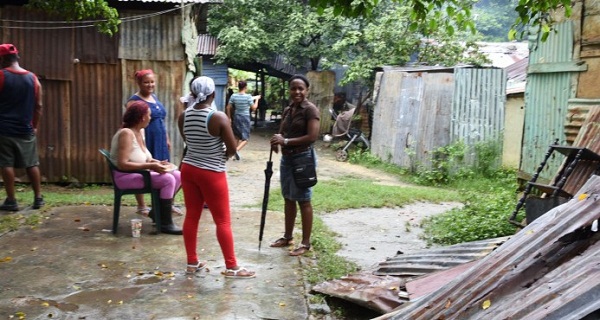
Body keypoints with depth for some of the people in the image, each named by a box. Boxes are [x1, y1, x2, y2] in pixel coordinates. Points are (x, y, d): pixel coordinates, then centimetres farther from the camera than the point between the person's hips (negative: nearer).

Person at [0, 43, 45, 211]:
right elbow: (38, 106, 7)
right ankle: (38, 198, 13)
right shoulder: (33, 78, 4)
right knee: (32, 164, 10)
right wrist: (35, 126, 15)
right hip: (26, 129, 3)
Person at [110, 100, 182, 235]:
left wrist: (156, 162, -3)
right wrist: (150, 166, -29)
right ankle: (165, 223, -17)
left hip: (139, 173, 9)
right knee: (168, 179, -25)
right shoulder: (126, 134, -20)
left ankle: (158, 212, 12)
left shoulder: (139, 132, 9)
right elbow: (122, 164, -27)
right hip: (125, 177, -9)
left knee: (177, 175, -1)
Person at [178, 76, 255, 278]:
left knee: (191, 216, 13)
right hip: (212, 173, -6)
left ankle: (192, 263, 22)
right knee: (223, 220, 2)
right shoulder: (219, 118, -19)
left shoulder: (183, 116, -1)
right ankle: (231, 267, 9)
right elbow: (232, 148, -13)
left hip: (188, 169, 6)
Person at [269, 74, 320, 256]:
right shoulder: (287, 110, 12)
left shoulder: (311, 110, -12)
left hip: (303, 158, -8)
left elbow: (312, 137, -20)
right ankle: (288, 236, 27)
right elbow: (282, 132, 17)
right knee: (288, 198, 15)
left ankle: (306, 243, 8)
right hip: (286, 158, 8)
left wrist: (286, 141, -22)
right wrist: (277, 140, -8)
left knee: (303, 200, -1)